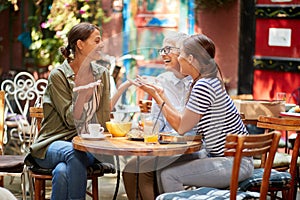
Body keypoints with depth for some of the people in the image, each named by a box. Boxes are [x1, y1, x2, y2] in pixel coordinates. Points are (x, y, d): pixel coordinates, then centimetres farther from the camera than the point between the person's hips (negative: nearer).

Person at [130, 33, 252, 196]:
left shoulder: (204, 86, -20)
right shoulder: (208, 81, 12)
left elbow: (181, 126, -15)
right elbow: (183, 119, 8)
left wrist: (157, 96, -8)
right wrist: (161, 95, 12)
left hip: (235, 164, -10)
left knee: (168, 174, -18)